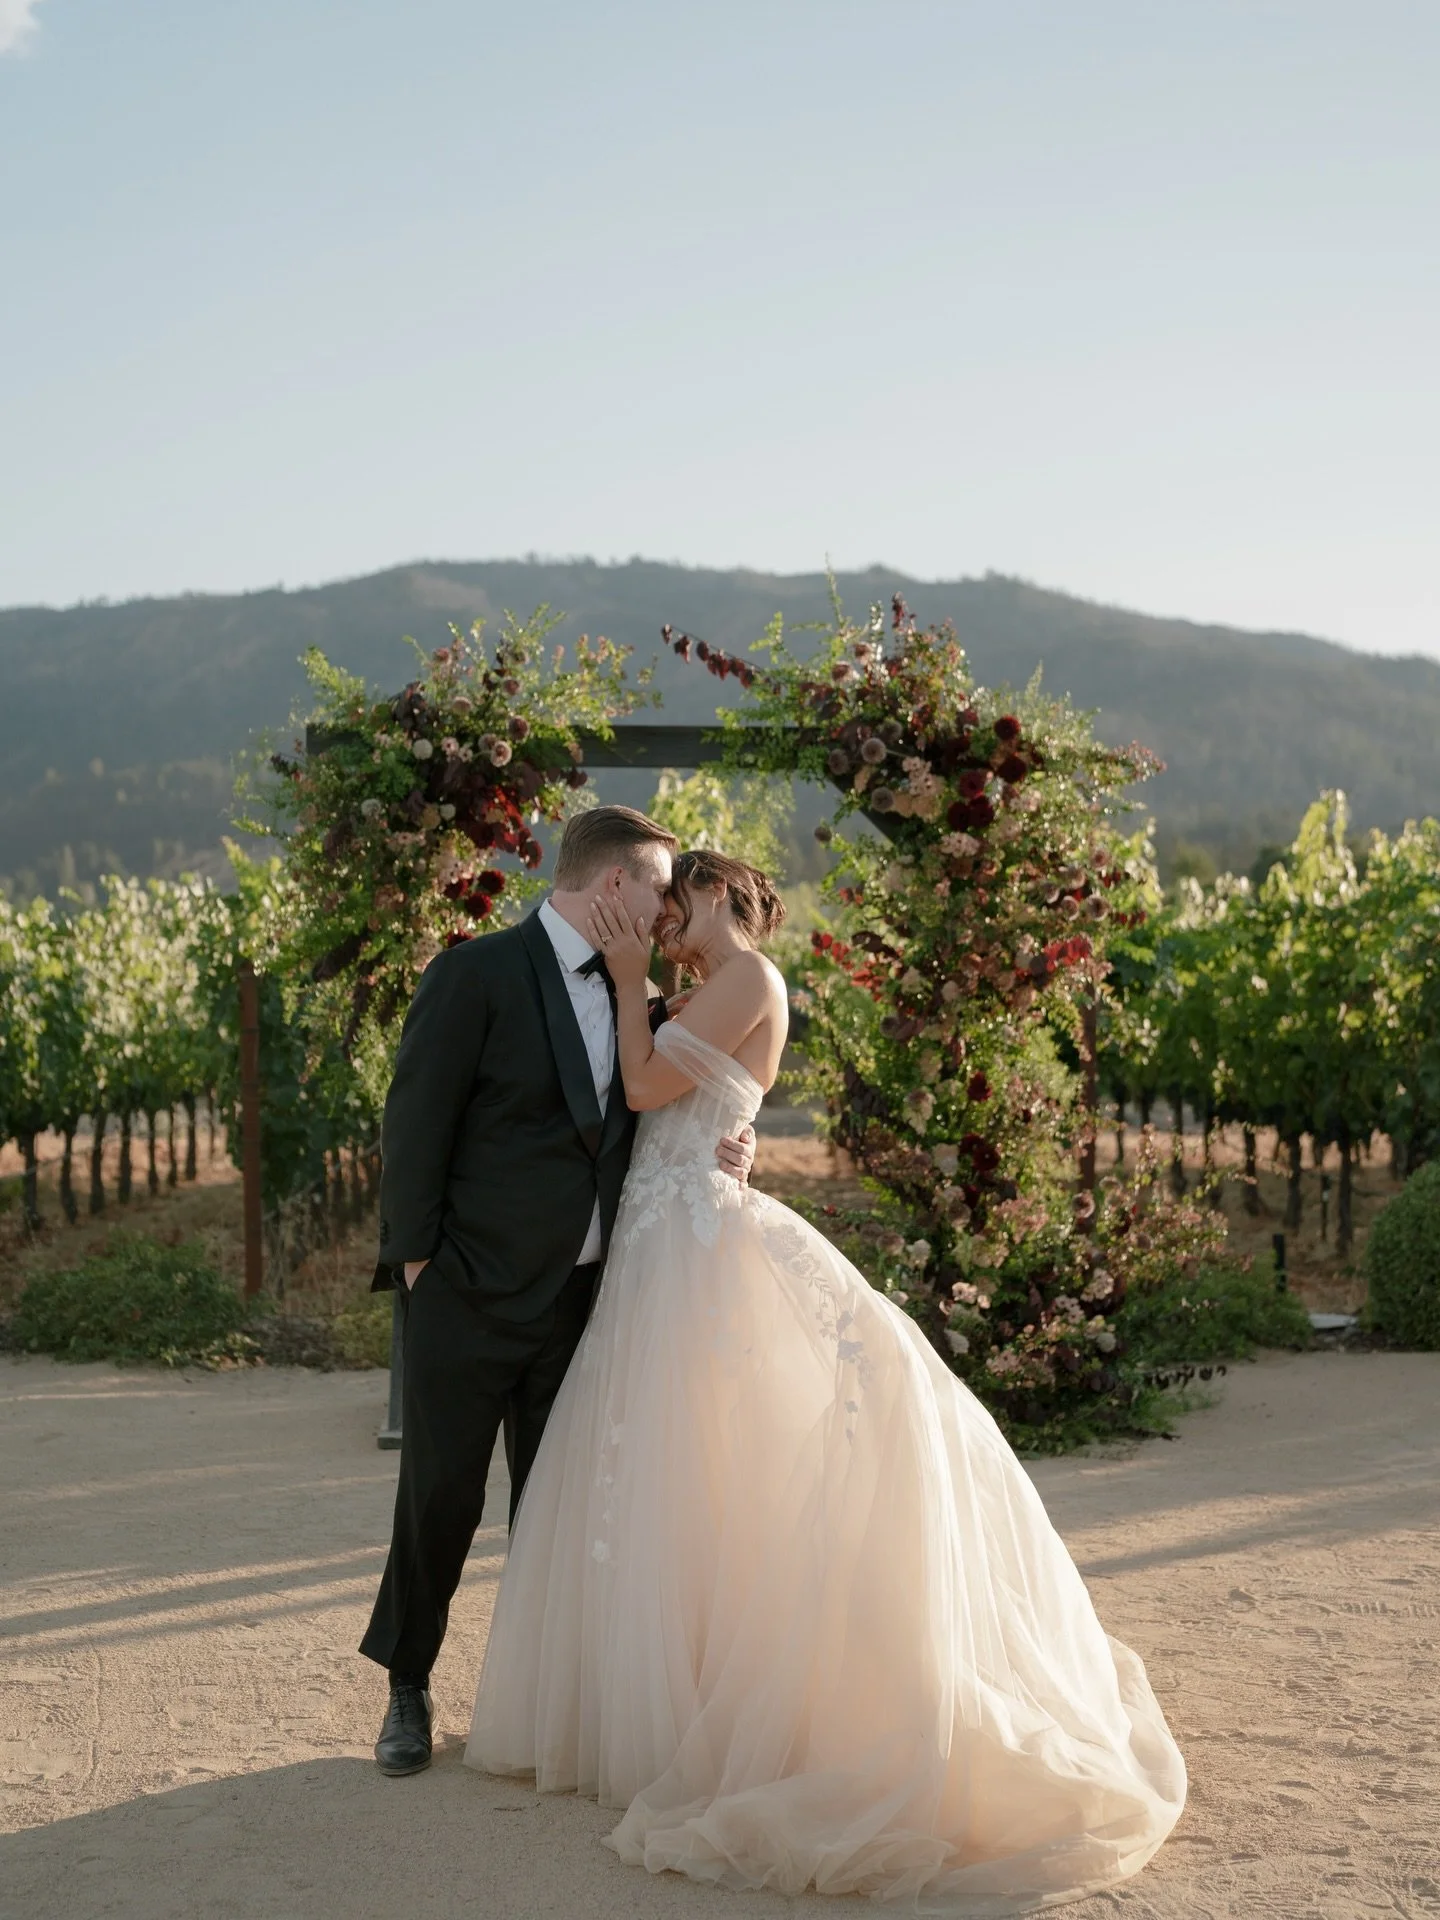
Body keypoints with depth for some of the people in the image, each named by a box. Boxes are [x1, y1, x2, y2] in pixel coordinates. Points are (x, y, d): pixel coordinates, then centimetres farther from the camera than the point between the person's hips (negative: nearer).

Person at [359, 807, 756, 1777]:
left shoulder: (629, 994, 9)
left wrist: (729, 1145, -3)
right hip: (471, 1296, -6)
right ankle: (408, 1688, 22)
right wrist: (416, 1259, -11)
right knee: (442, 1498, 4)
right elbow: (416, 1122, -11)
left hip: (579, 1298, 6)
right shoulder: (477, 973, -11)